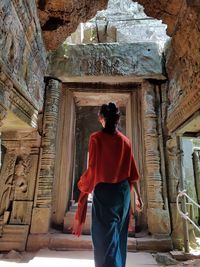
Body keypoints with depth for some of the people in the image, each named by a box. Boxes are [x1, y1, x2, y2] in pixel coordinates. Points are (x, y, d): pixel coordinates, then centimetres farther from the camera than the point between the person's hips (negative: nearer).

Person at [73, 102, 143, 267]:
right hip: (123, 191, 5)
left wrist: (83, 194, -9)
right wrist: (138, 195, 15)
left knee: (106, 237, 2)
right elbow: (133, 171, 7)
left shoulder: (96, 138, -9)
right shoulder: (126, 141, 4)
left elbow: (93, 169, -15)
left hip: (104, 191, -5)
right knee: (119, 236, 22)